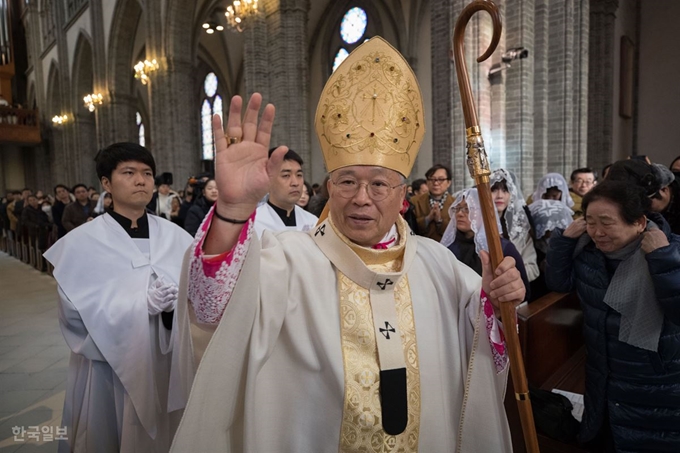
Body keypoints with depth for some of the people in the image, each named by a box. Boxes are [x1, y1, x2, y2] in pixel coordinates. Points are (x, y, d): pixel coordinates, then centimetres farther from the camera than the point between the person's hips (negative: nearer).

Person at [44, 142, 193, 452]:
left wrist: (174, 305, -25)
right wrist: (142, 304, -25)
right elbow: (76, 312, -12)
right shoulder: (81, 242, -7)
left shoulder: (175, 236, -1)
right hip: (108, 364, -2)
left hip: (166, 361, 2)